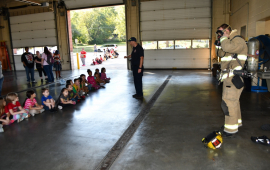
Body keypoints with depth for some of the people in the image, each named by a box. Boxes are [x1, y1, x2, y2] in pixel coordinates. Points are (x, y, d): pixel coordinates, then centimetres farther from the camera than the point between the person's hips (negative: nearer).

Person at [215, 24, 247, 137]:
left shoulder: (238, 40, -12)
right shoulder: (229, 41, 18)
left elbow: (227, 48, -31)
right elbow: (221, 54, 22)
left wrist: (224, 37, -15)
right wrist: (219, 45, 6)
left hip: (234, 77, -10)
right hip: (229, 77, 10)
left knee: (228, 102, -10)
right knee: (233, 100, 20)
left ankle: (231, 129, -2)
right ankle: (237, 122, 36)